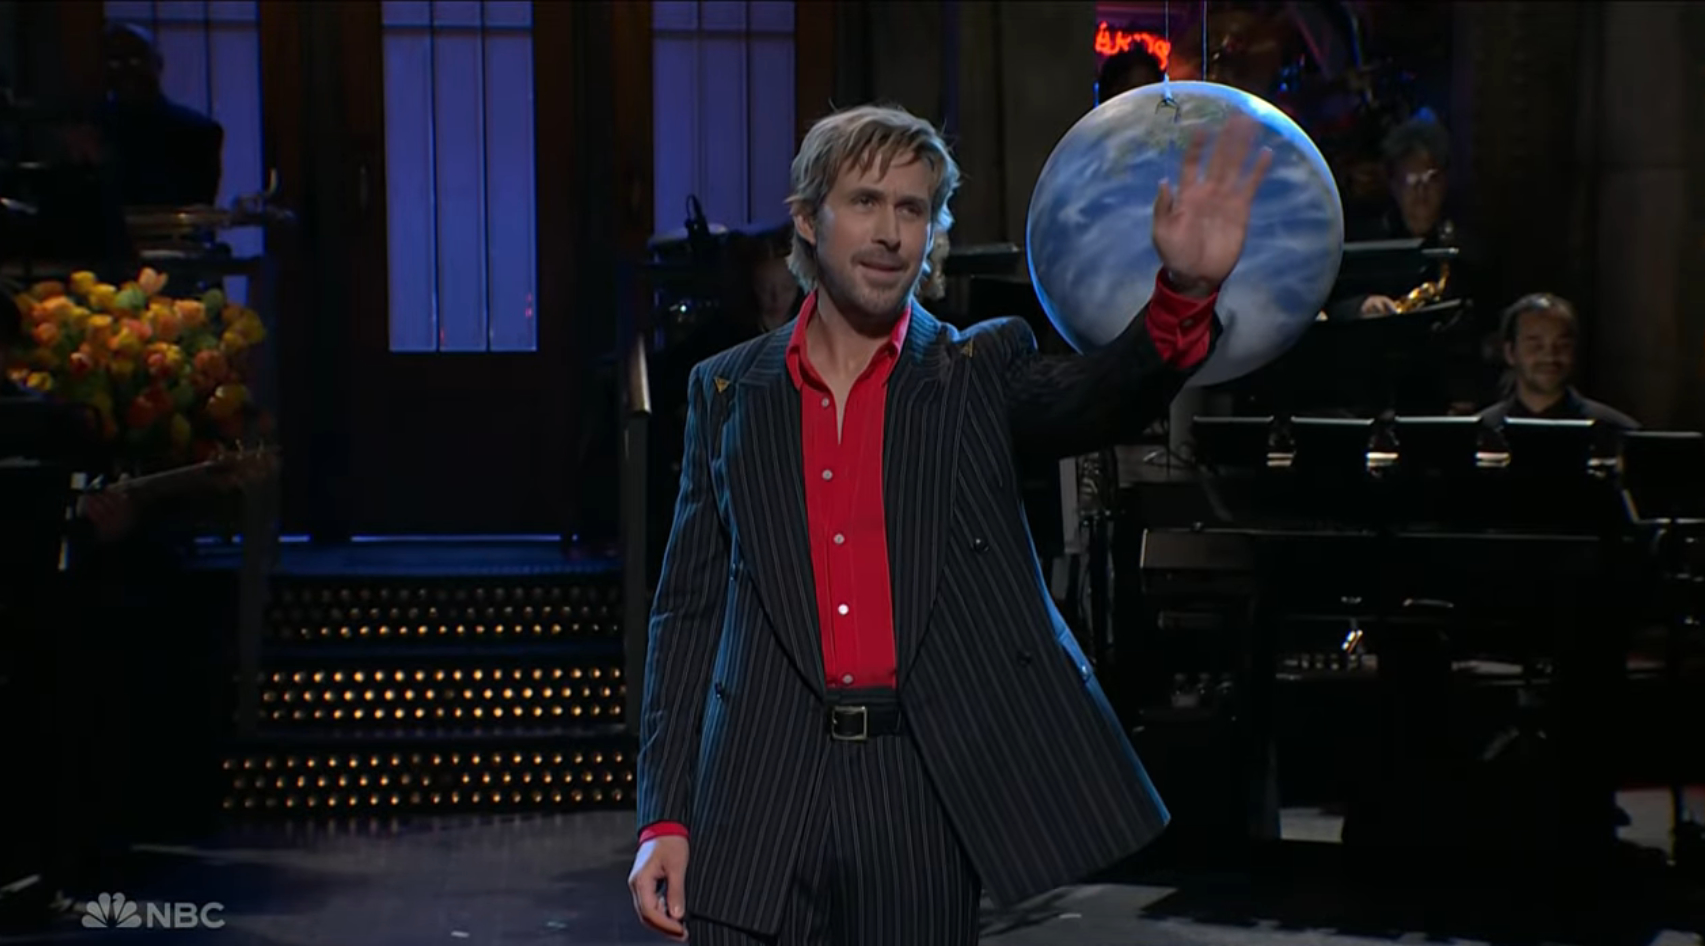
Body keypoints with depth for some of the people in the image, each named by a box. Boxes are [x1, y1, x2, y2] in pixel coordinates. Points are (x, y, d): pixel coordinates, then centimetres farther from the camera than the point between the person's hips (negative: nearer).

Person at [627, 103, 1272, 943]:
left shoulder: (978, 373, 6)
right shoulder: (728, 392, 9)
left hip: (925, 793, -1)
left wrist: (1184, 293, -35)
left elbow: (1097, 397, -14)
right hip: (763, 797, 1)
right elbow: (688, 611, 8)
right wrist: (665, 817, 2)